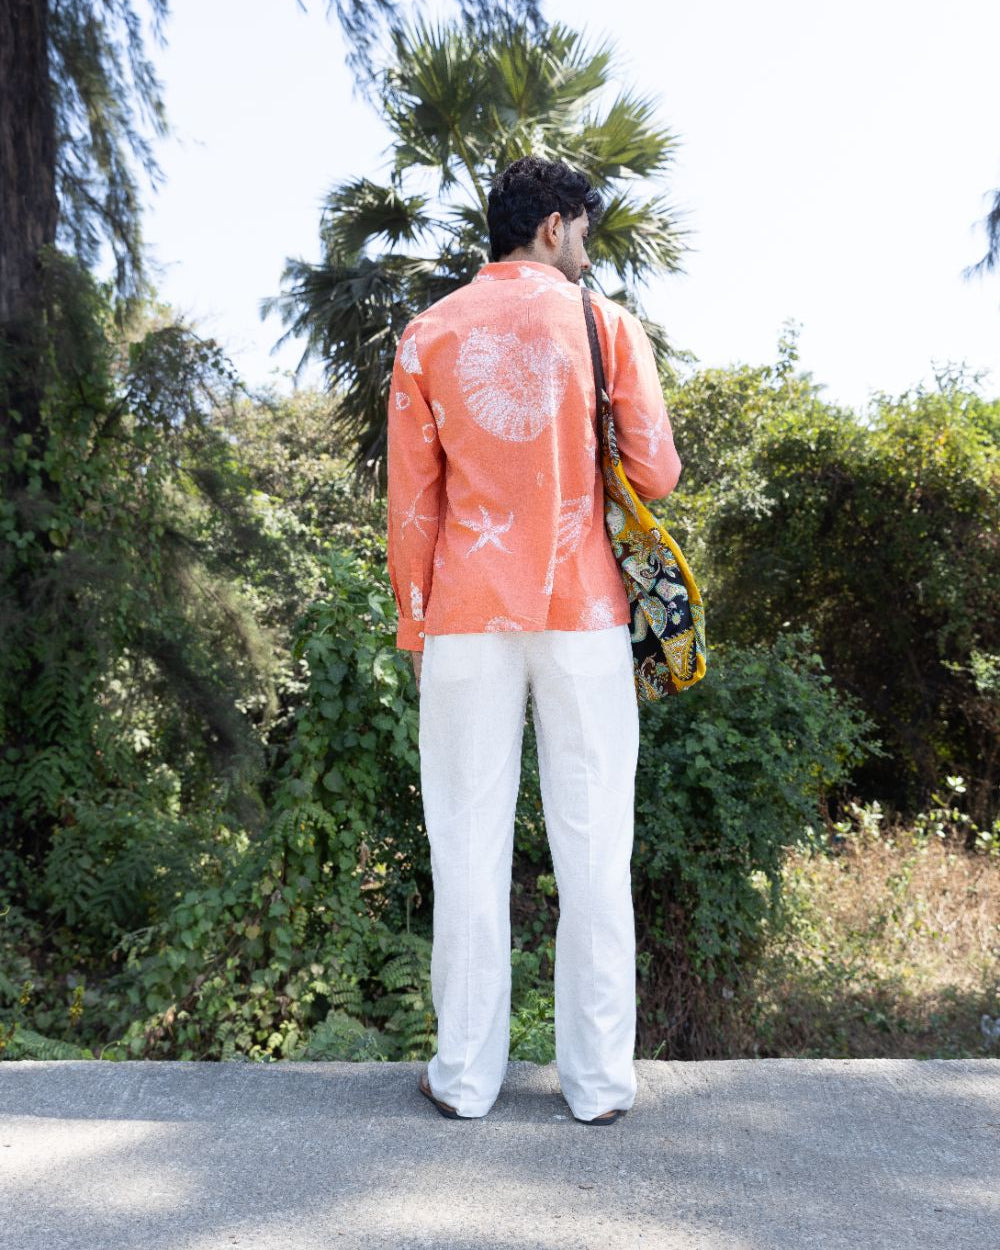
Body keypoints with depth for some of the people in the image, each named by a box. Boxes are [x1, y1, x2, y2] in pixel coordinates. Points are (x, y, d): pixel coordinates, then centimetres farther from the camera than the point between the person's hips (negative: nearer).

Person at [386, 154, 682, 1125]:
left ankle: (466, 1073, 14)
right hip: (584, 614, 0)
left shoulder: (428, 336, 6)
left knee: (471, 844, 6)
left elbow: (410, 502, 4)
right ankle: (599, 1078, 14)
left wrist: (415, 625, 11)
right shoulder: (606, 325, 3)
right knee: (593, 846, 6)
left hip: (468, 616, 1)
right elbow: (656, 472, -1)